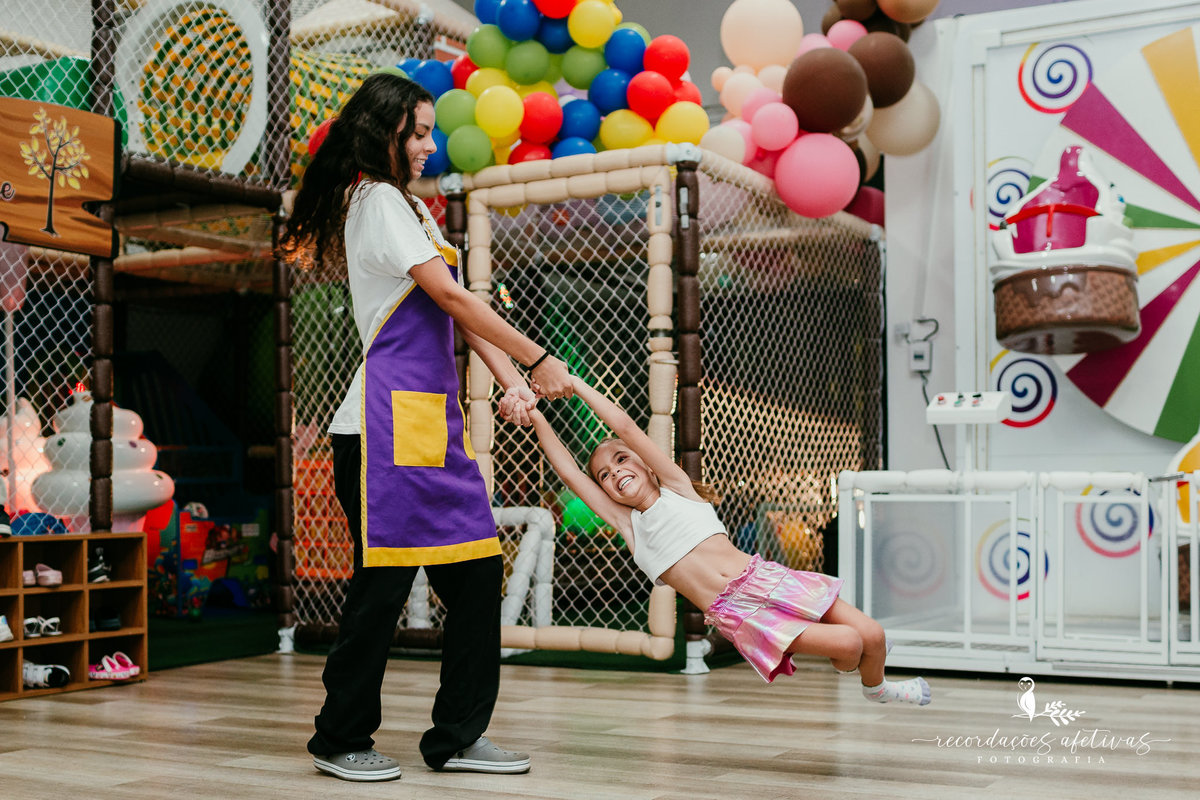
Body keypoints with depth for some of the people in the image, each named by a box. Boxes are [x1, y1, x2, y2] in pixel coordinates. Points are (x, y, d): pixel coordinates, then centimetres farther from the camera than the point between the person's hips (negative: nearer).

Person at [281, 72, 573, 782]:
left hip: (433, 416, 9)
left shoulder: (410, 204, 24)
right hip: (389, 418, -9)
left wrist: (509, 378, 2)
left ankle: (459, 737, 13)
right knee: (384, 580, -3)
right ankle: (342, 740, 12)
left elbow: (454, 309, 16)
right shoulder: (376, 199, -5)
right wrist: (538, 359, -7)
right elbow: (451, 297, -11)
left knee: (478, 569, 5)